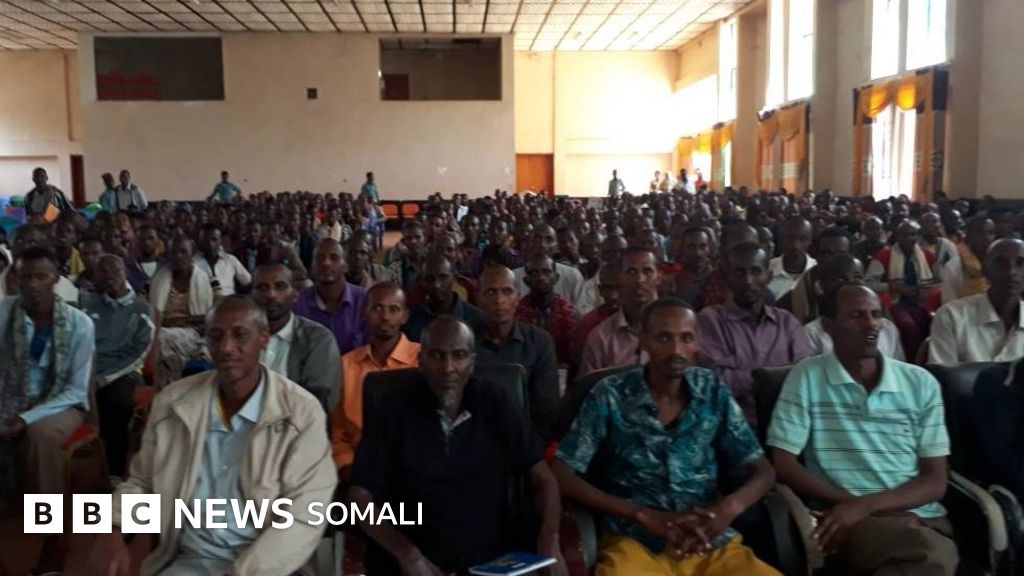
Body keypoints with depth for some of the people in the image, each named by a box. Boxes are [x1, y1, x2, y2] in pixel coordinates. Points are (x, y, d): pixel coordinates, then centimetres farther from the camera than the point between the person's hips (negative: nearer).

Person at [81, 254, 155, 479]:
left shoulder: (142, 308, 10)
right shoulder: (89, 303, 17)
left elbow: (139, 353, 1)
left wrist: (106, 378, -12)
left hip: (123, 373, -2)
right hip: (90, 371, 2)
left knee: (119, 398, -35)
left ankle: (116, 473, -23)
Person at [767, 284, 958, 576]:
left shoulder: (921, 383, 9)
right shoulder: (806, 377, 2)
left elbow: (935, 481, 6)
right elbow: (783, 464, -2)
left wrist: (864, 505, -12)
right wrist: (851, 505, -12)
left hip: (919, 516, 3)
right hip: (843, 517, -2)